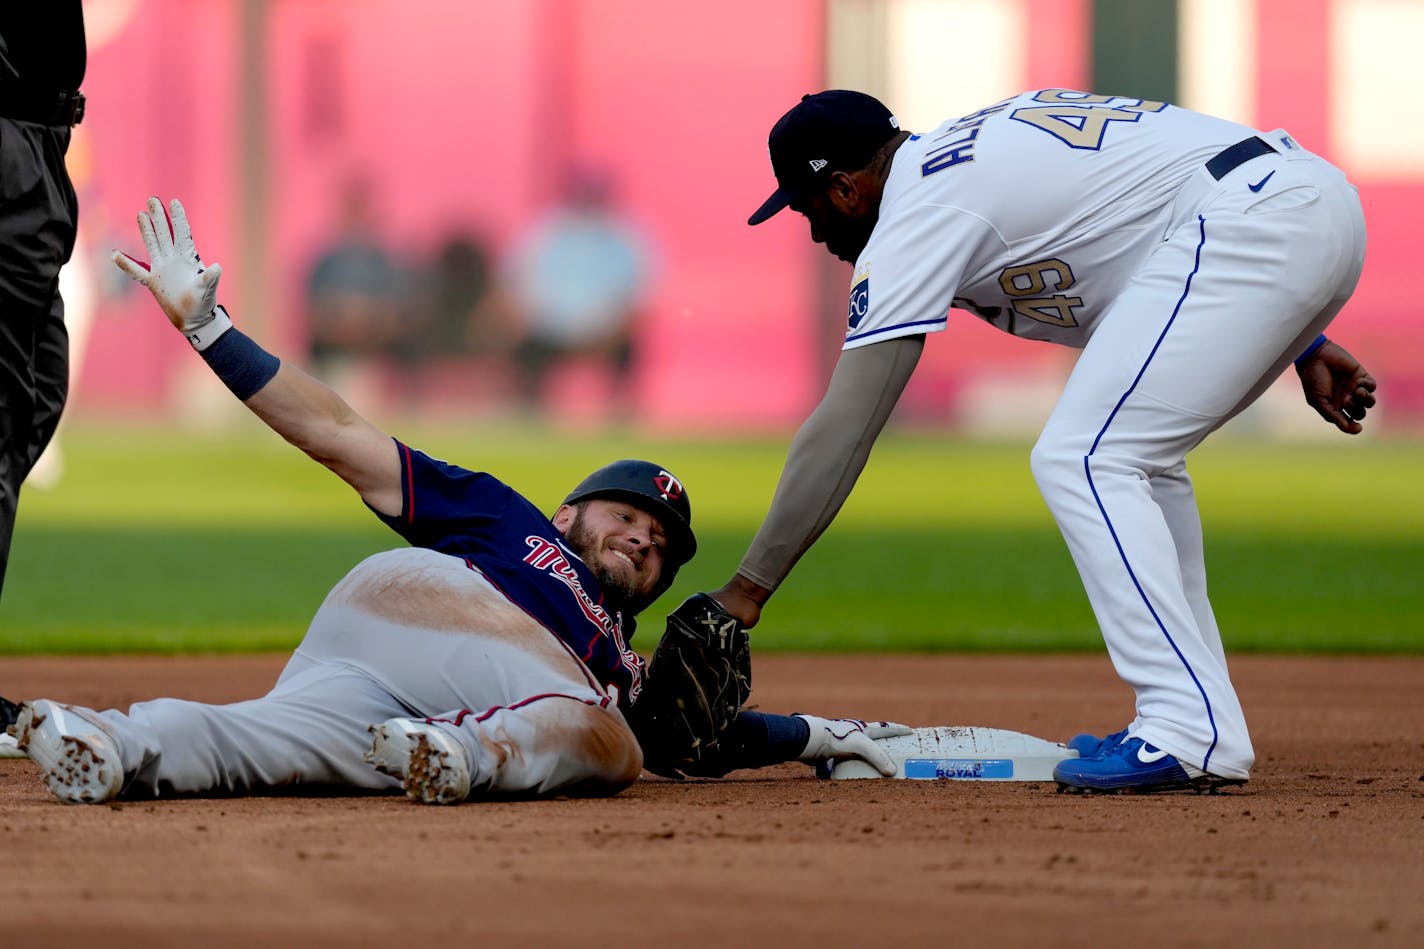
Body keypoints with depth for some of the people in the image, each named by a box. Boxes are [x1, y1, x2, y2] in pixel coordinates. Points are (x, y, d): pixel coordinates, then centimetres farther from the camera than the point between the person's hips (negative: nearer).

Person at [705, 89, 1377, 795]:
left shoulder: (917, 214, -2)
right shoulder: (984, 144, 25)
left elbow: (842, 428, -5)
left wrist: (748, 589, -2)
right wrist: (1303, 345, 24)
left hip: (1252, 219, -10)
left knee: (1080, 464, -9)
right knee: (1135, 459, 20)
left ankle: (1194, 735, -16)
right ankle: (1196, 727, 15)